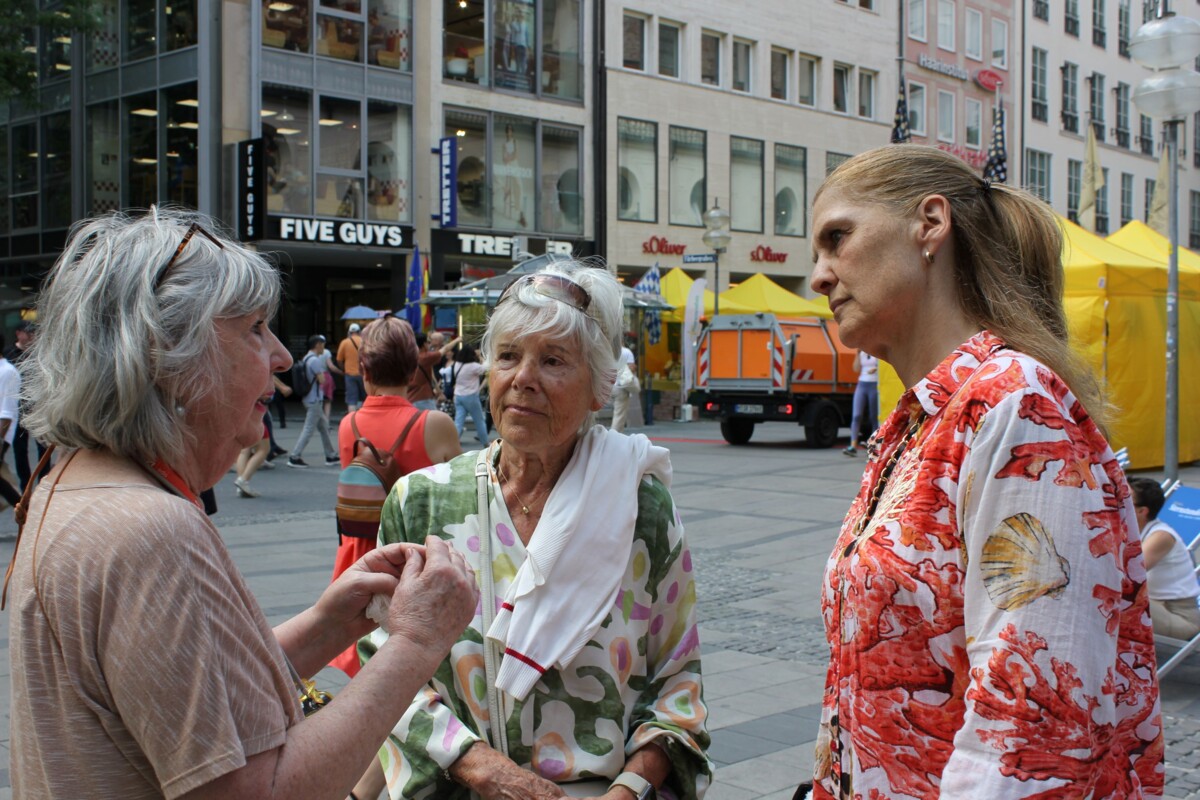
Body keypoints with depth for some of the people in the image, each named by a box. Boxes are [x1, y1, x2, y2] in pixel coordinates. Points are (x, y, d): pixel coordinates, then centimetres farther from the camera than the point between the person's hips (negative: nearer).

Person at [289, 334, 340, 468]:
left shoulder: (306, 359, 12)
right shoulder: (315, 360, -18)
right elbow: (322, 380, -19)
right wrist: (323, 374, 0)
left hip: (311, 399, 10)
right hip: (314, 400, -10)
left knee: (324, 427, 15)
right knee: (308, 430, -7)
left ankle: (331, 456, 21)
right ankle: (294, 457, -6)